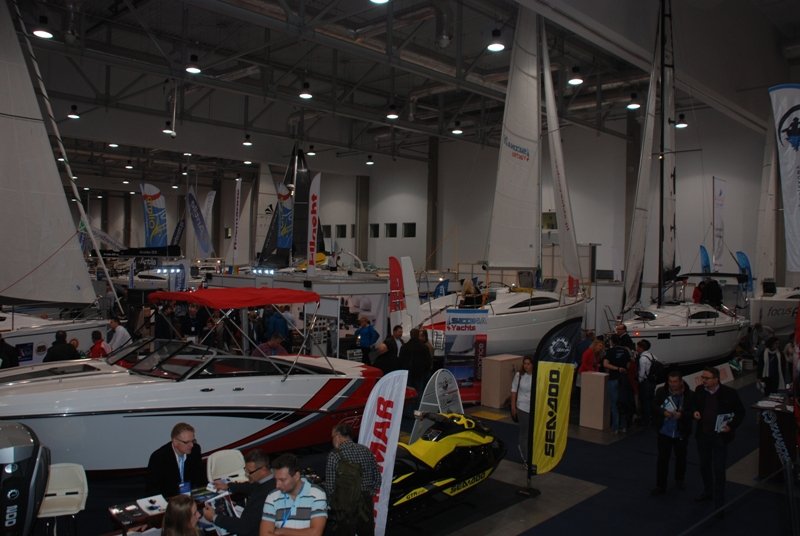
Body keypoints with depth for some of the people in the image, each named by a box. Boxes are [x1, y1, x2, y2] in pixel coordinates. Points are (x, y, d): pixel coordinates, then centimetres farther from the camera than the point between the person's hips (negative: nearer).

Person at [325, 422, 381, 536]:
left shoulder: (334, 455, -11)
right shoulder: (366, 451, 5)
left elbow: (330, 485, -10)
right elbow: (377, 479, 8)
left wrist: (332, 503, 6)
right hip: (367, 505, 5)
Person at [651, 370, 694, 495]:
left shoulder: (689, 395, -14)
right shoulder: (661, 392, -9)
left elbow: (693, 412, -12)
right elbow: (653, 407, -3)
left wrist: (682, 414, -30)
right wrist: (663, 412, -22)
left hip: (681, 433, 0)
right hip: (664, 432, 0)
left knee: (681, 457, 20)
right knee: (662, 458, 3)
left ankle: (680, 479, 45)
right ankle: (660, 486, 12)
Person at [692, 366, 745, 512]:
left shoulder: (729, 393, -15)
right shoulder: (699, 390, -4)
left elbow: (740, 412, -3)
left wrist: (731, 426, -14)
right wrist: (695, 413, -9)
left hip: (720, 436, -4)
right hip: (702, 435, 5)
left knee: (718, 470, -2)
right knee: (704, 466, 20)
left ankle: (719, 504, 8)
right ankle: (708, 492, 41)